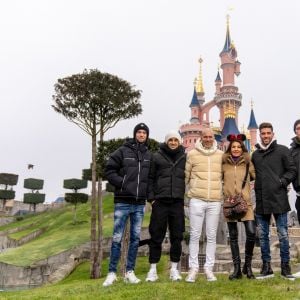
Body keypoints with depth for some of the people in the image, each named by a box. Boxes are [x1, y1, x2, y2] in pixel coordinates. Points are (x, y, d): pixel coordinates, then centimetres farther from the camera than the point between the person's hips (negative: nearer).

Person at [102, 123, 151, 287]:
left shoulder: (149, 155, 9)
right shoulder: (123, 151, -2)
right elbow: (109, 170, -3)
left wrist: (147, 190, 1)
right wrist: (122, 183, -12)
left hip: (140, 203, 4)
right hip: (122, 202, -4)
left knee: (135, 238, 8)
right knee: (117, 238, -1)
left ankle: (130, 271, 19)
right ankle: (112, 272, 9)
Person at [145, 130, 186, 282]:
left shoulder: (184, 157, 10)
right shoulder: (157, 157, 5)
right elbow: (150, 178, 4)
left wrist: (187, 196, 4)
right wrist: (151, 197, -4)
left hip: (178, 202, 2)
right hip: (160, 201, -1)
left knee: (177, 236, 6)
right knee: (156, 236, 2)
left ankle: (174, 268, 18)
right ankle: (153, 269, 11)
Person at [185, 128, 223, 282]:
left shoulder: (221, 155, 8)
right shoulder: (192, 154, 3)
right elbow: (185, 175, 6)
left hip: (215, 201, 2)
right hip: (197, 200, -2)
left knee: (212, 236, 7)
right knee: (195, 235, 2)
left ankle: (209, 268, 16)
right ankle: (193, 268, 10)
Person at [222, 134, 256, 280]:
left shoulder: (247, 162, 8)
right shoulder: (224, 163, 8)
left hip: (245, 202, -1)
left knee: (251, 232, -12)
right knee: (233, 236, 5)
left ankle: (247, 265, 9)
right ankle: (237, 268, 14)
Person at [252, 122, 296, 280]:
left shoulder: (282, 150, 1)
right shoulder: (255, 154, 13)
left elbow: (292, 170, 0)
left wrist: (283, 181, -11)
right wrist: (255, 186, 5)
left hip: (279, 199, -4)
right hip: (261, 201, 4)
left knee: (283, 235, 3)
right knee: (262, 235, 8)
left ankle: (285, 267, 14)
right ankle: (266, 267, 19)